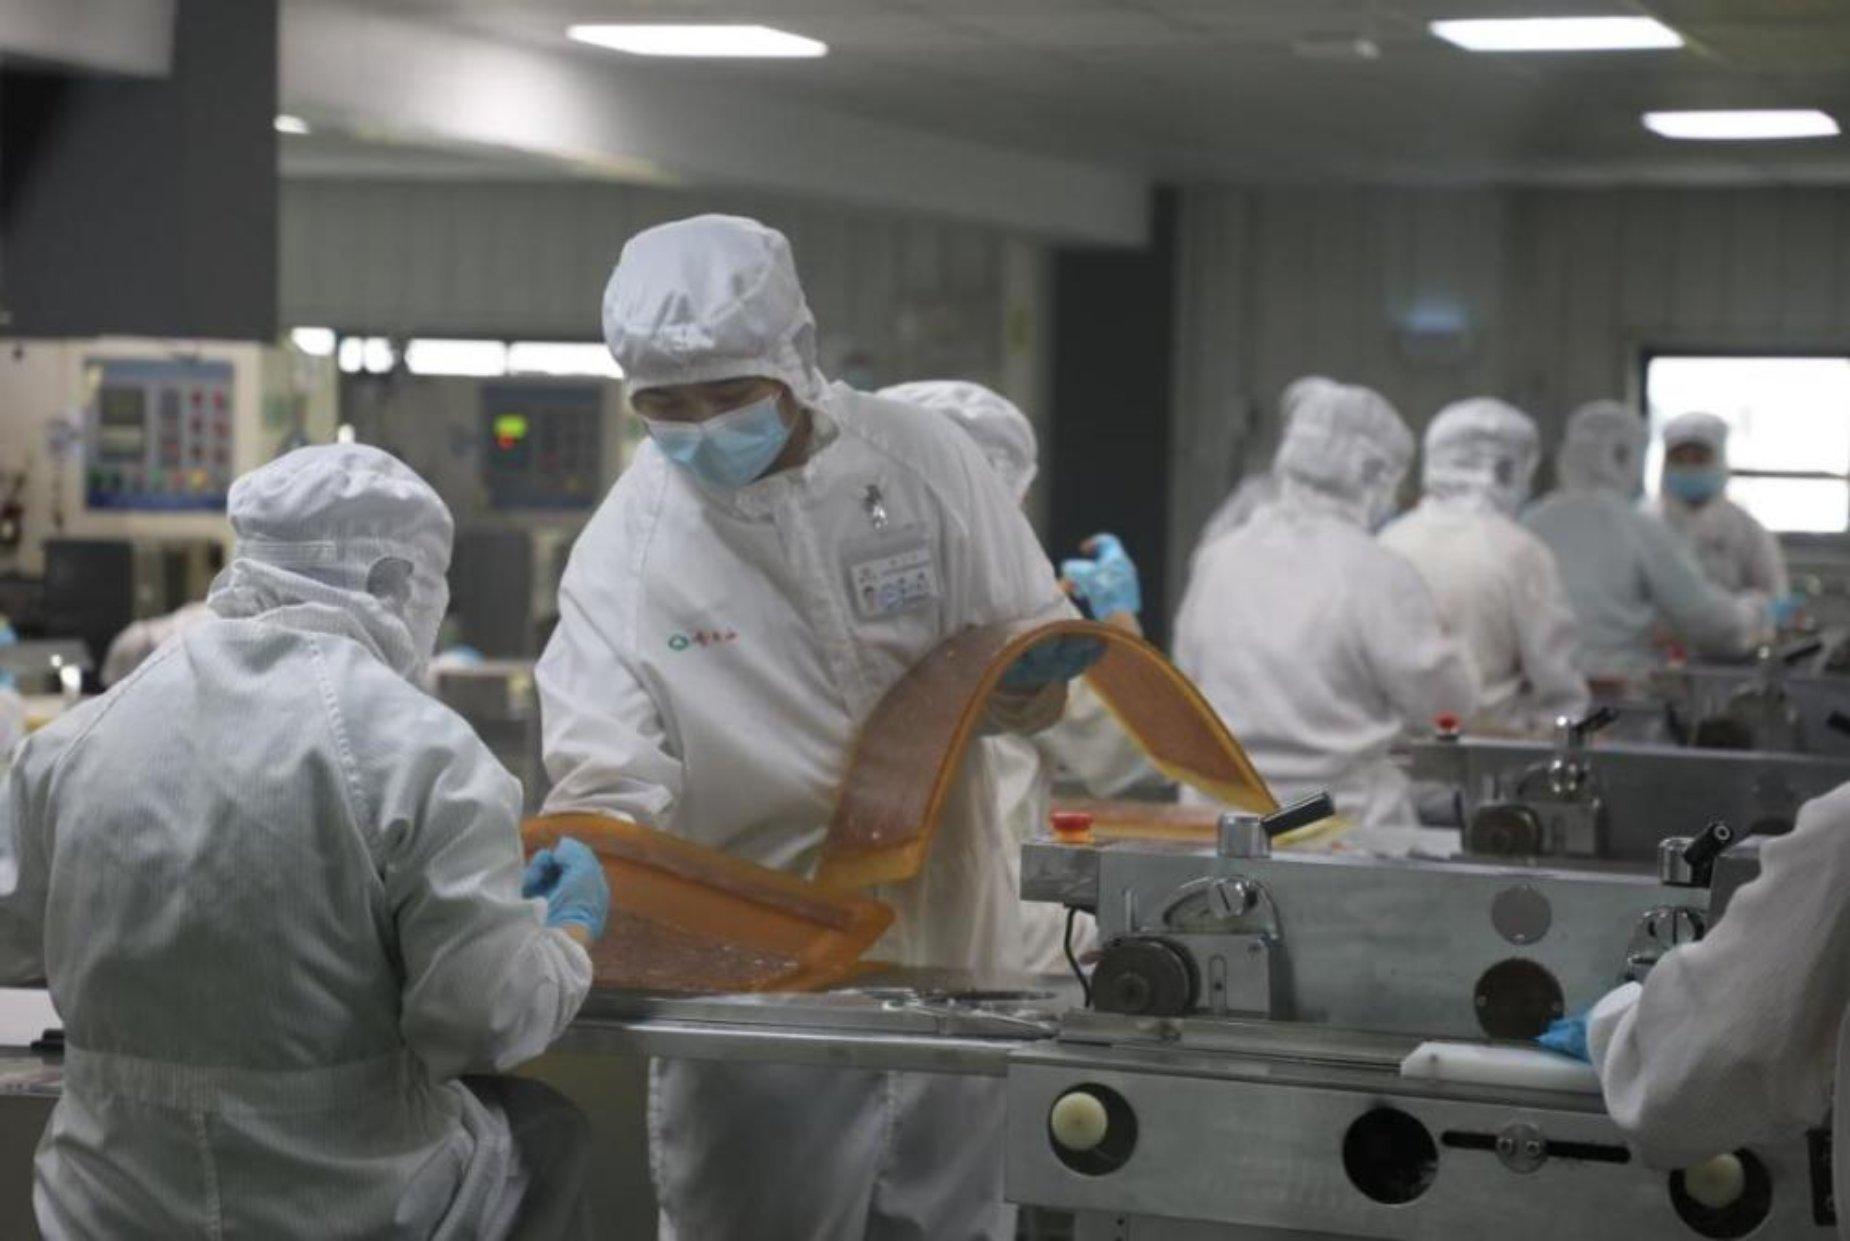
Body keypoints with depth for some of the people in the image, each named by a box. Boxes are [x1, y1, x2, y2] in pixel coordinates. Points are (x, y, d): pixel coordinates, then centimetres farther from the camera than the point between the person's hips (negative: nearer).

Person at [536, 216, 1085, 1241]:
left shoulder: (922, 459, -3)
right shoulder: (626, 546, -9)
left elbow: (1039, 686, 4)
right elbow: (610, 774, -15)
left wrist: (1031, 680, -19)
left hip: (954, 961, 2)